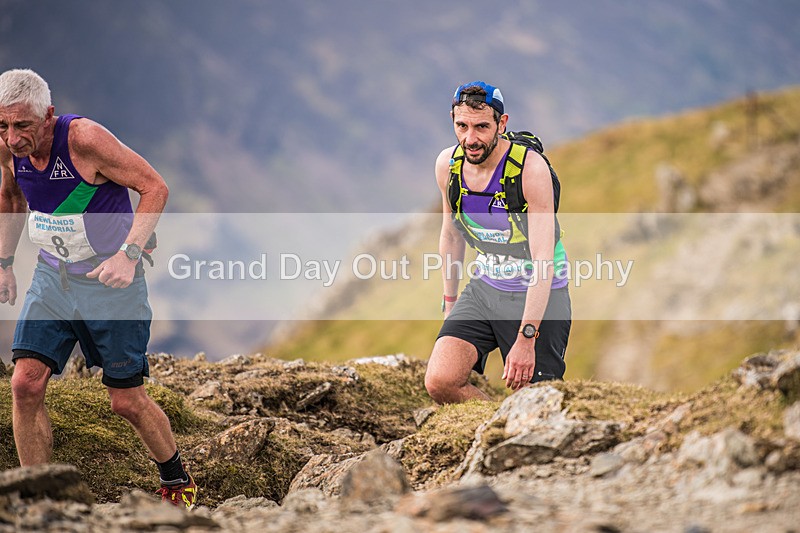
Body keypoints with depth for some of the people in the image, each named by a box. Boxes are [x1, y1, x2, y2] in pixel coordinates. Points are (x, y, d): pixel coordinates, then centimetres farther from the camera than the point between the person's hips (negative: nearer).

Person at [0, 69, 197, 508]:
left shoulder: (84, 138, -25)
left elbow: (155, 187, -20)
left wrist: (129, 254, -30)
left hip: (110, 280, -5)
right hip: (52, 277, 5)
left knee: (126, 401, 1)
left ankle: (176, 481, 29)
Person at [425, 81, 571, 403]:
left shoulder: (531, 168, -21)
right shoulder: (448, 165, -4)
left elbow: (544, 261, -24)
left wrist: (526, 338, -29)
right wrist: (450, 302, 17)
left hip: (537, 294, -5)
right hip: (485, 287, 5)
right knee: (439, 382, -15)